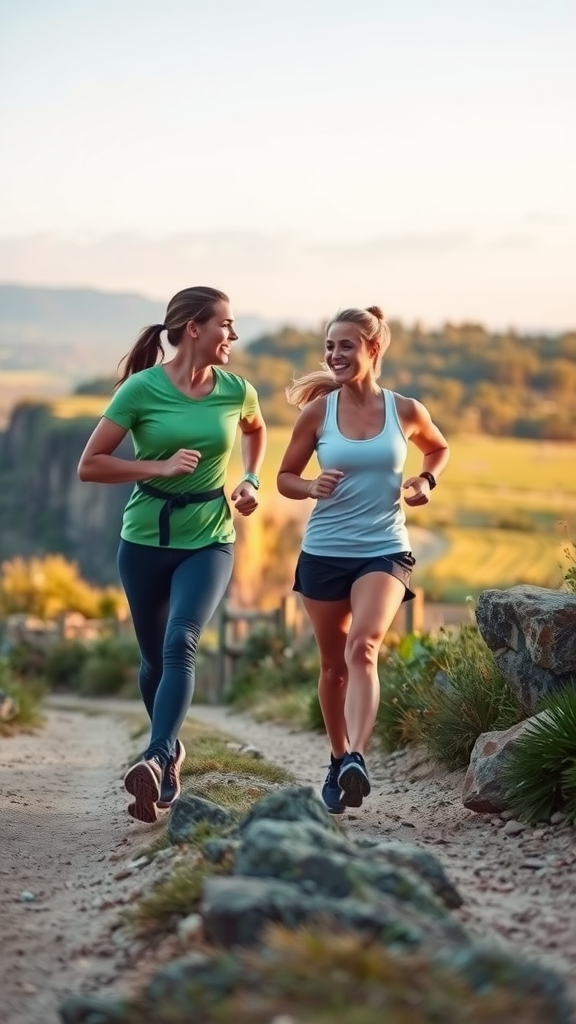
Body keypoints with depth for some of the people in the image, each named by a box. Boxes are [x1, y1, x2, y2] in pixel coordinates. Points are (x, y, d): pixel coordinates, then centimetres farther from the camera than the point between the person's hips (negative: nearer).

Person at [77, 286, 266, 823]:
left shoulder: (236, 391, -1)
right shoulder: (142, 389, -10)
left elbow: (256, 430, 25)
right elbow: (90, 465, -8)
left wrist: (250, 480, 9)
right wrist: (159, 466, -18)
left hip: (209, 542, 0)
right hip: (145, 541, 0)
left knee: (180, 644, -23)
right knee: (154, 657, 11)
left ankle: (155, 761, -33)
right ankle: (171, 750, 35)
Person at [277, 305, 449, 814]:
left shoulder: (405, 410, -2)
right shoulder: (318, 411, -2)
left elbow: (439, 448, 20)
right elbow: (285, 478, 6)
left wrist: (426, 480, 0)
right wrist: (311, 487, -16)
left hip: (384, 550, -2)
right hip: (324, 552, 2)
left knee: (363, 646, -25)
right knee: (334, 664, 10)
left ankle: (357, 758, -35)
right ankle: (339, 761, 29)